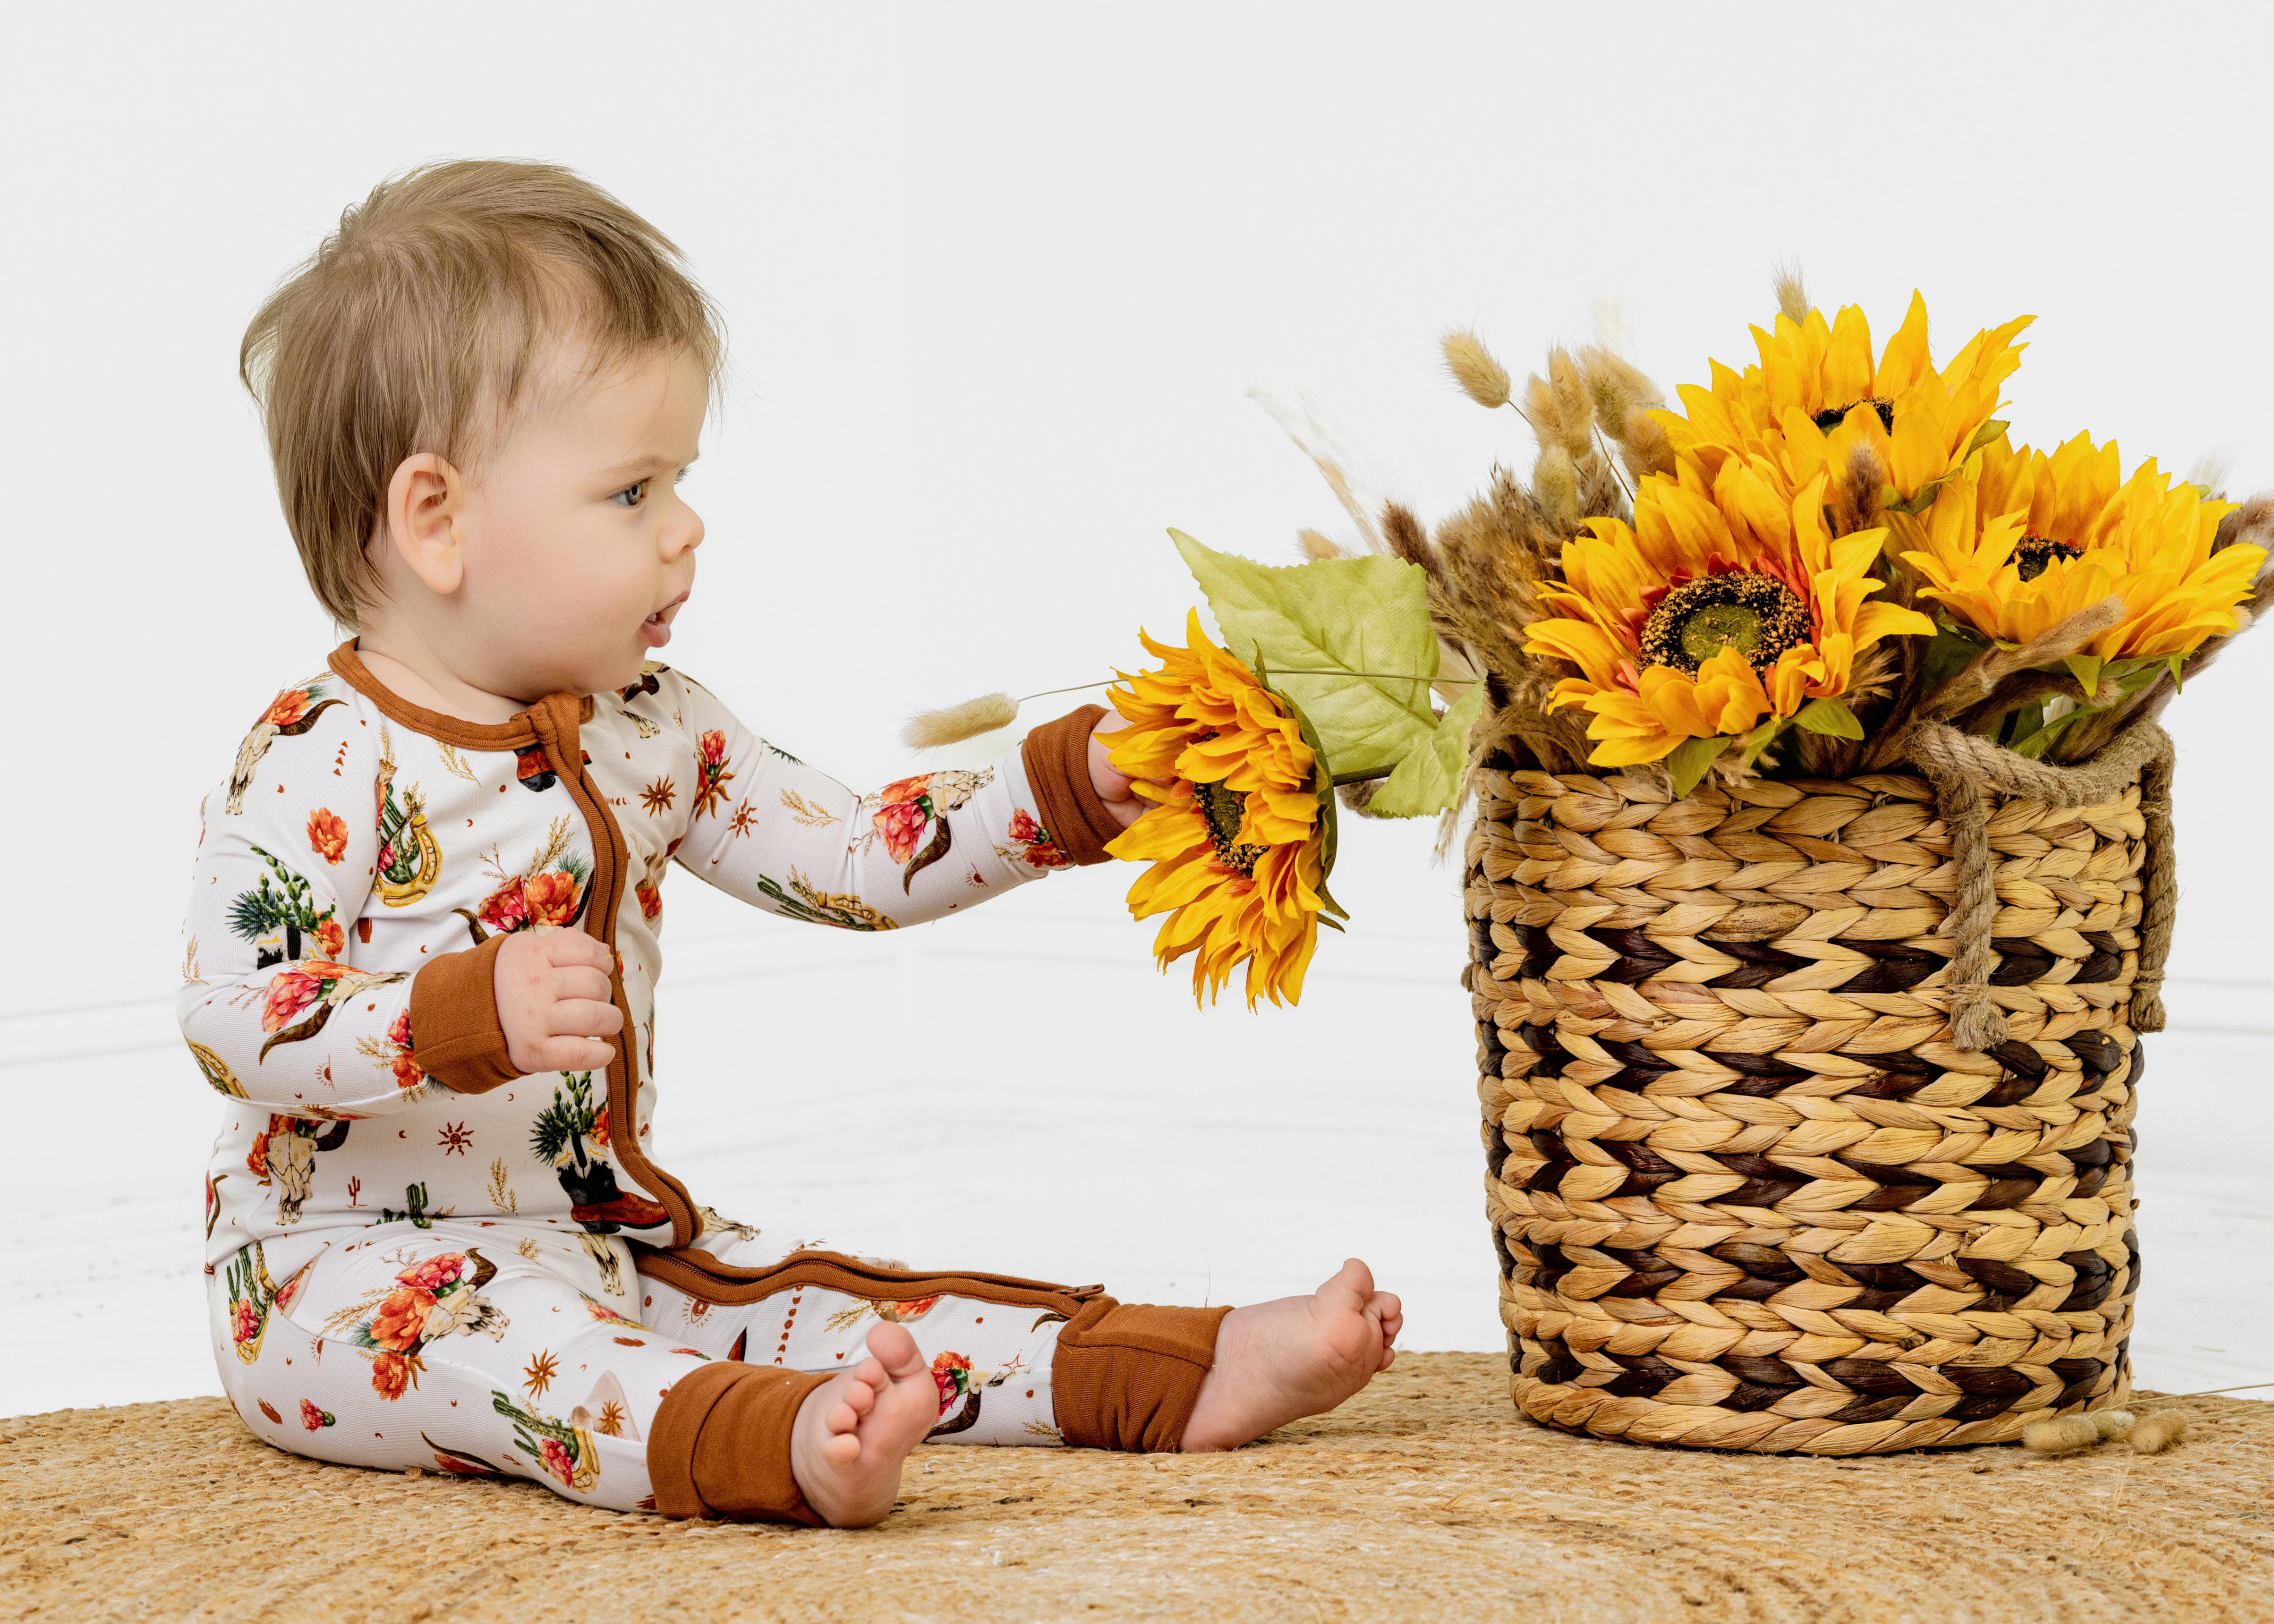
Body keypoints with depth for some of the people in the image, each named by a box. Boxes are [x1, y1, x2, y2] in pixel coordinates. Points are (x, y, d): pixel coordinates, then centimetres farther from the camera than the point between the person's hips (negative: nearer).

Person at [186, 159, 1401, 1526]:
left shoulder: (649, 730, 8)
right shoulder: (323, 762, -15)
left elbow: (856, 861, 9)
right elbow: (233, 1019, -23)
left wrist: (1072, 786, -1)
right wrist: (469, 1014, -36)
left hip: (602, 1248, 8)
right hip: (352, 1268, -8)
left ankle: (1182, 1373, -14)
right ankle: (776, 1445, -64)